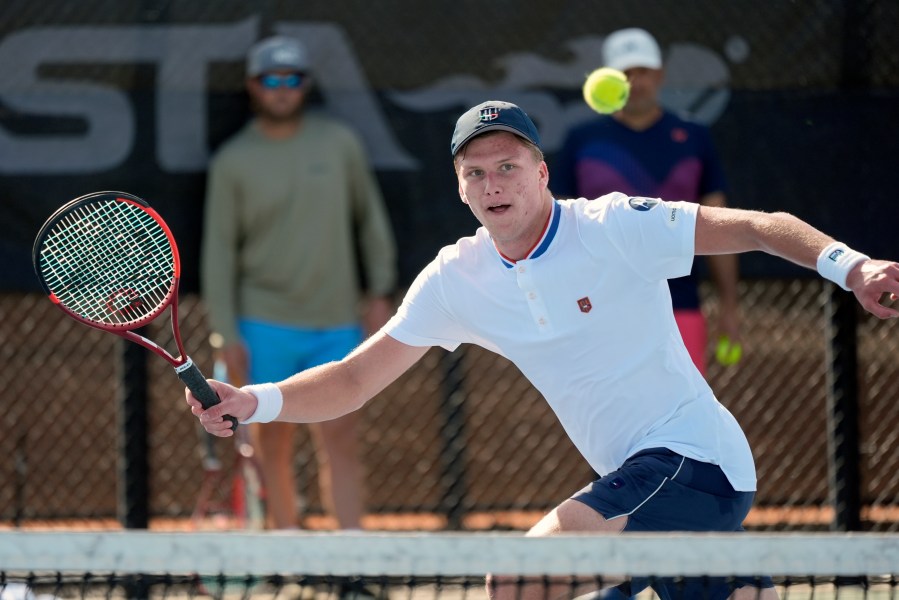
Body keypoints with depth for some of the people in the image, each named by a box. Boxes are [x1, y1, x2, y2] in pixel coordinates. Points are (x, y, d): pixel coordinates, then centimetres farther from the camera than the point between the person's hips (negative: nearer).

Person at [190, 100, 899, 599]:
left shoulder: (614, 227, -12)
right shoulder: (456, 279, 5)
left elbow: (765, 227, -14)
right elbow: (355, 379, 7)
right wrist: (251, 402, -9)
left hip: (694, 460, -7)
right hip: (637, 483, 7)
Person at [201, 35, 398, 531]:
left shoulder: (339, 144, 4)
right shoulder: (232, 162, 0)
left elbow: (371, 217, 13)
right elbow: (219, 249, 1)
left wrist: (381, 293, 7)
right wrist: (226, 334, -5)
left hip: (335, 323, 1)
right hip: (265, 324, -1)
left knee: (339, 440, -4)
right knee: (273, 440, 2)